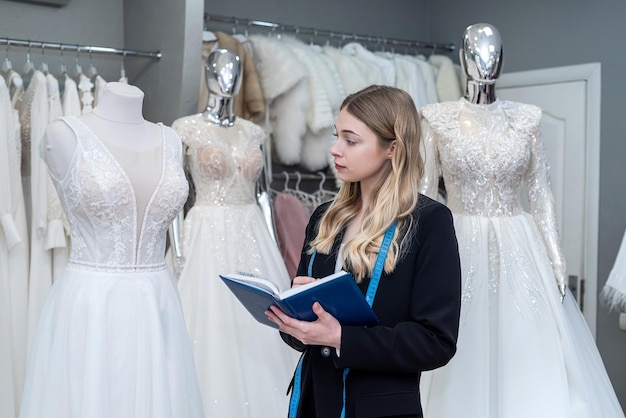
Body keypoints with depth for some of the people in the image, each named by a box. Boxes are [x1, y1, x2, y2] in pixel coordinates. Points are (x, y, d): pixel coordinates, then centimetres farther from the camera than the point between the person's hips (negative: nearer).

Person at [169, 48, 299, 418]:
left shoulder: (253, 132, 11)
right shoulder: (188, 128, -2)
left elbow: (260, 191, 14)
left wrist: (275, 246, 11)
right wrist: (180, 249, -9)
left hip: (255, 237, 4)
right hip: (209, 238, -4)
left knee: (260, 333, 5)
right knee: (214, 330, -1)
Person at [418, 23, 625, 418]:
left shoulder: (527, 118, 5)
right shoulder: (437, 118, 0)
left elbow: (541, 193, 5)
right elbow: (424, 193, 1)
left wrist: (556, 256, -2)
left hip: (521, 250, 2)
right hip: (462, 250, -1)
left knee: (539, 362, 0)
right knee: (466, 367, 2)